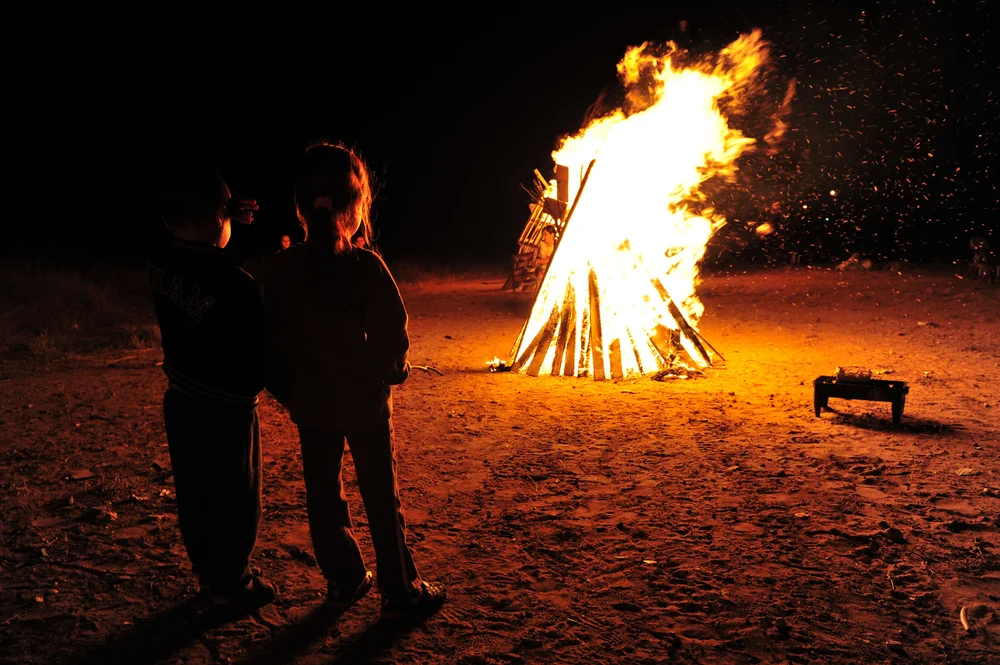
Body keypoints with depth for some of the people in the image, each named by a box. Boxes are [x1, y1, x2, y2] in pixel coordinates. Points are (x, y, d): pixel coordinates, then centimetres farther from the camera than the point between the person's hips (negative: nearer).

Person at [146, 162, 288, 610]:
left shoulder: (158, 262, -6)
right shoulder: (236, 286, -27)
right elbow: (263, 355, -21)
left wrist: (230, 222, 8)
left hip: (180, 402, 7)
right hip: (227, 412, -7)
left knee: (193, 495, 19)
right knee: (235, 501, 11)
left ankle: (209, 574, 37)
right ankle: (231, 585, 26)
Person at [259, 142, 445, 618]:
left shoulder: (283, 268, -6)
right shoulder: (366, 267, -19)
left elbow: (275, 333, 1)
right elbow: (393, 333, -16)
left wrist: (293, 384, 15)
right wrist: (388, 370, 3)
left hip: (310, 404, 4)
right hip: (364, 403, -3)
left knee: (323, 495, 17)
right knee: (381, 499, 9)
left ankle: (343, 581, 30)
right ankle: (400, 592, 20)